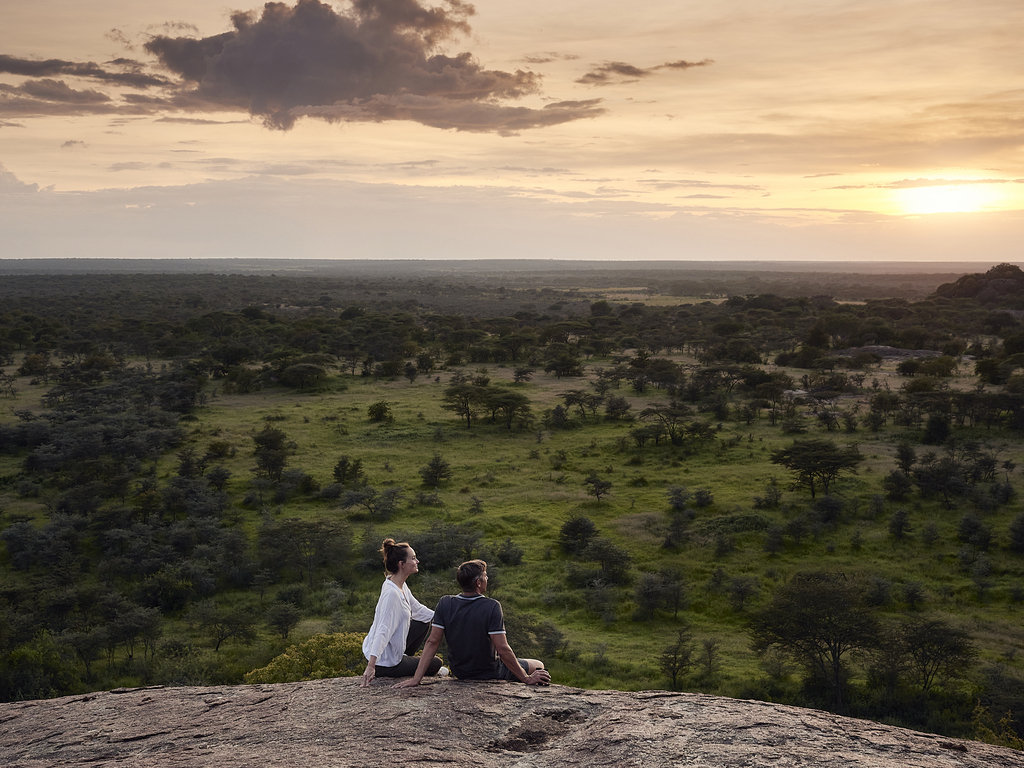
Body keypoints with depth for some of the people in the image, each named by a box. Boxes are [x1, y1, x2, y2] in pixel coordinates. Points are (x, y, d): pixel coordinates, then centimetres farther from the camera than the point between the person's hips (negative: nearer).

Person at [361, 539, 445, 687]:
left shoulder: (401, 585, 0)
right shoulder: (391, 593, -29)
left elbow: (417, 609, 16)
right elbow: (383, 631, -34)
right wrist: (371, 666, -38)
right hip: (385, 663, -8)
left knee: (423, 623, 23)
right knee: (436, 663, 10)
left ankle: (402, 659, 24)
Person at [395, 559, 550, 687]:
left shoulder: (445, 603, -13)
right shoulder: (492, 607, -27)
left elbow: (432, 642, -15)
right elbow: (502, 649, -28)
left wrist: (416, 678, -12)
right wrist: (526, 679, -19)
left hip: (458, 672, 6)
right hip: (489, 674, -5)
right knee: (539, 666, 16)